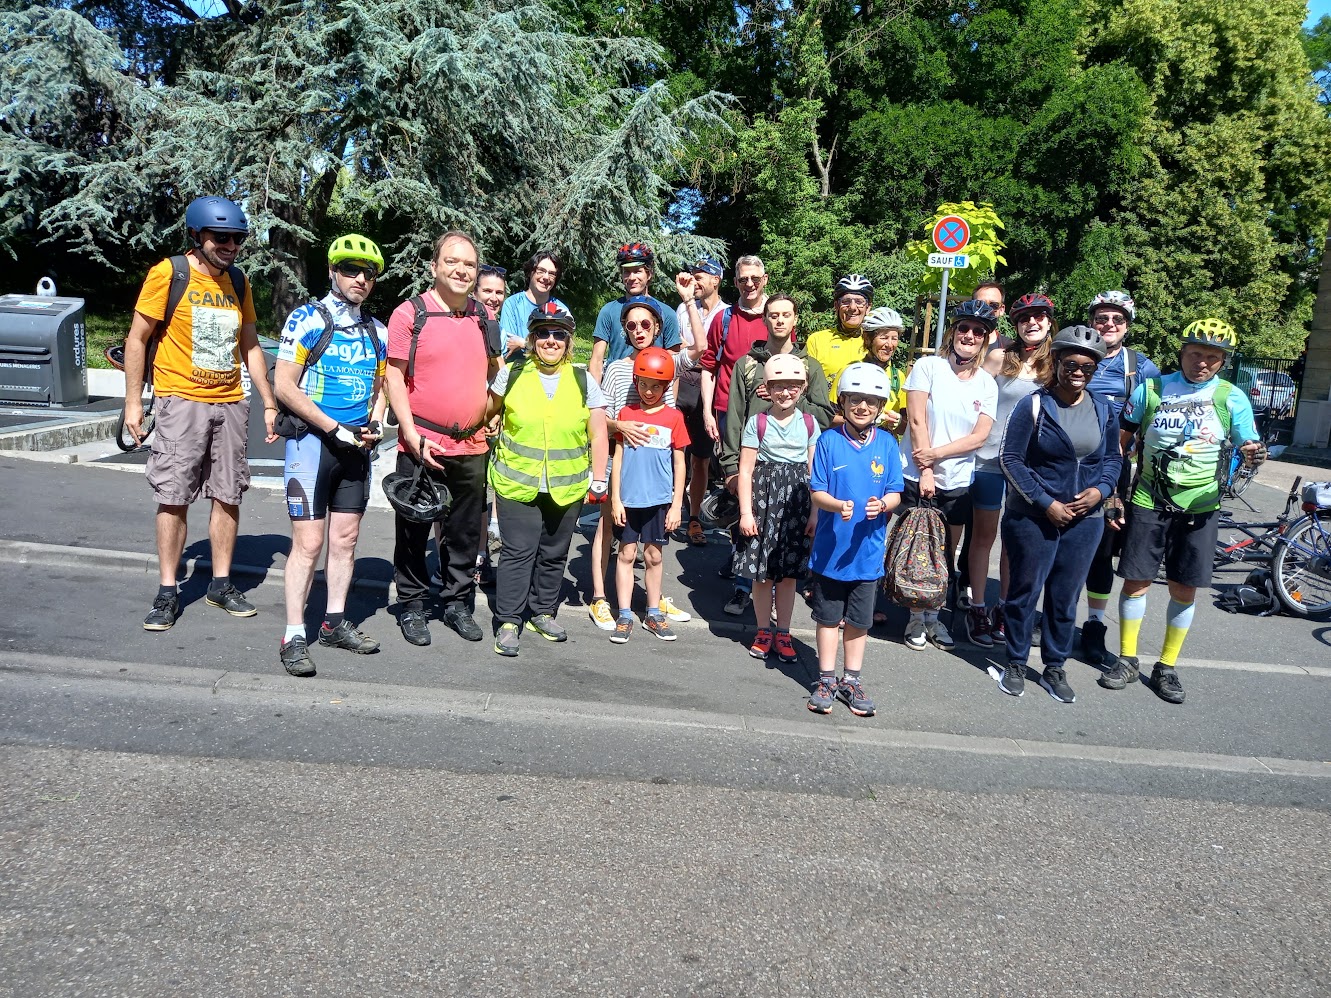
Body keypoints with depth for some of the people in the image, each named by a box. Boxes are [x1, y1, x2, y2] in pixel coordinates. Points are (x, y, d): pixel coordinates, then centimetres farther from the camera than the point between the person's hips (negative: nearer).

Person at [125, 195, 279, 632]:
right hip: (181, 402, -4)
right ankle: (167, 592, 6)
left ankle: (221, 583, 17)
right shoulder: (168, 274, -4)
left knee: (228, 497, 6)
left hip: (230, 404, 5)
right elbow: (137, 339, -2)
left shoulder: (238, 282, 11)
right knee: (173, 498, -2)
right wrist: (133, 401, -6)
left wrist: (269, 403, 11)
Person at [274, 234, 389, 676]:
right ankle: (294, 637, 0)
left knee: (345, 540, 10)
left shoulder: (376, 330, 11)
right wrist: (334, 428, -15)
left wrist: (375, 423, 1)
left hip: (357, 446, 6)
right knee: (308, 542, -6)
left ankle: (334, 622, 22)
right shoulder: (307, 319, -6)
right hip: (312, 440, -5)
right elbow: (284, 385, -12)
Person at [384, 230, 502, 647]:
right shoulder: (410, 314, -6)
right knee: (414, 531, 7)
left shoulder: (484, 318, 9)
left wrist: (493, 414, 10)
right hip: (422, 446, -4)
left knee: (467, 532, 13)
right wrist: (413, 437, -14)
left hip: (473, 447, 4)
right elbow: (395, 378, -7)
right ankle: (411, 606, 22)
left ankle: (458, 602, 28)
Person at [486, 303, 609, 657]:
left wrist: (599, 479, 3)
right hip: (516, 484, -1)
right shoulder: (512, 374, 1)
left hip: (567, 488, 2)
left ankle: (543, 611, 29)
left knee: (554, 554, 12)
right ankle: (509, 621, 8)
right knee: (517, 552, -3)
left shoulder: (583, 381, 2)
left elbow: (598, 436, 6)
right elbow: (487, 411, 15)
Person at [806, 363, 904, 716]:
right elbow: (816, 492, -9)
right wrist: (838, 505, -29)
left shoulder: (887, 444, -2)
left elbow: (895, 493, -1)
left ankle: (851, 680, 30)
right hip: (829, 548, -2)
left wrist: (882, 505, -23)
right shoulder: (828, 441, -8)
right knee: (828, 617, 11)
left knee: (859, 620, 14)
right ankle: (827, 680, 25)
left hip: (867, 550, 2)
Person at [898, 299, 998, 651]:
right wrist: (925, 471, -14)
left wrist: (936, 454, -16)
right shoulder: (928, 366, -4)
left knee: (945, 555, 11)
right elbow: (916, 421, -10)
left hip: (957, 482, 3)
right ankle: (916, 618, 18)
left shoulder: (987, 384, 5)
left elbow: (979, 437, -3)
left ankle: (933, 617, 25)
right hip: (917, 477, -3)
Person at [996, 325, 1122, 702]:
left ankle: (1055, 667, 26)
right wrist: (1046, 503, -14)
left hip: (1085, 520, 4)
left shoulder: (1104, 410, 6)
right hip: (1033, 518, -4)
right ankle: (1015, 664, 22)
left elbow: (1113, 458, 15)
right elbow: (1011, 460, -10)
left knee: (1066, 597, 11)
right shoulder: (1033, 406, -8)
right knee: (1025, 591, 6)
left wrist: (1100, 490, -5)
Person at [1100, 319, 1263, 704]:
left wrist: (1254, 454, -23)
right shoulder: (1151, 389, 0)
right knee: (1136, 582, 3)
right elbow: (1120, 441, 6)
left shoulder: (1232, 399, 1)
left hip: (1199, 507, 0)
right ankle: (1127, 660, 18)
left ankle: (1167, 667, 19)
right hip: (1148, 502, 0)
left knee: (1184, 590, 5)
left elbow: (1249, 446, 3)